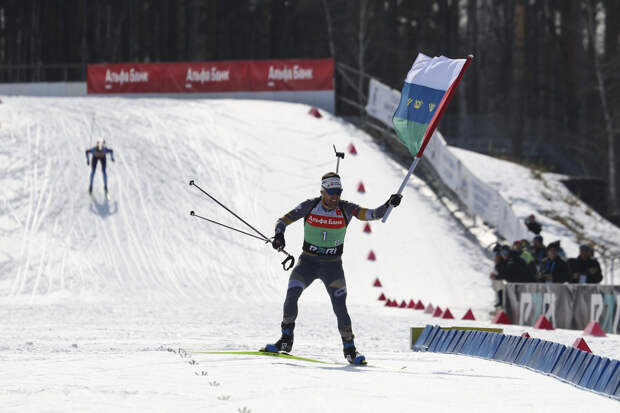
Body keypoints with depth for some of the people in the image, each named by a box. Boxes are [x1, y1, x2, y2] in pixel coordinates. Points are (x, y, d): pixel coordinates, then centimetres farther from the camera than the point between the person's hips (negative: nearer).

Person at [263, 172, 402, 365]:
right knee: (291, 295, -20)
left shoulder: (345, 209, -7)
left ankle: (350, 350, 1)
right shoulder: (309, 206, -7)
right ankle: (286, 340, -6)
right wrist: (279, 235, -25)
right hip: (308, 262, 0)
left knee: (340, 308, -11)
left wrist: (388, 205, -33)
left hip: (332, 267, 0)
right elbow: (283, 220, -3)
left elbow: (371, 214, -14)